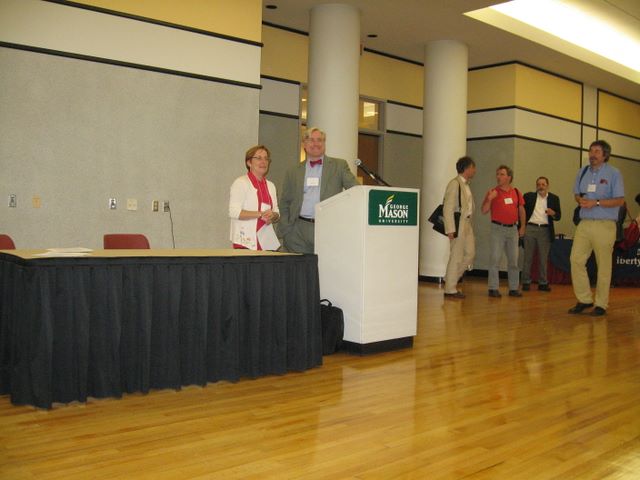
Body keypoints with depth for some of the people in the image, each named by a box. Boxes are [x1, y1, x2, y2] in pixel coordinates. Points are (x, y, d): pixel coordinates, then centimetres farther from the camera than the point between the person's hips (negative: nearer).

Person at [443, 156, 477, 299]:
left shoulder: (466, 185, 16)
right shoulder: (455, 184, -12)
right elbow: (448, 208, -16)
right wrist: (451, 229, -20)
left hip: (467, 224, 9)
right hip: (458, 224, -9)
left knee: (470, 254, 13)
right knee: (456, 257, -3)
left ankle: (451, 279, 24)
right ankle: (450, 289, 7)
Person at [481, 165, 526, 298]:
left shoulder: (516, 192, 7)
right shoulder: (493, 192, -2)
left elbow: (521, 210, 16)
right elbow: (484, 211, -6)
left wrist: (522, 226, 11)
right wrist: (489, 199, -22)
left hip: (513, 228, 4)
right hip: (498, 228, -3)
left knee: (513, 260, 8)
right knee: (495, 259, -4)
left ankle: (514, 288, 16)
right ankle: (493, 288, 0)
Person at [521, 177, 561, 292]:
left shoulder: (554, 198, 9)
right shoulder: (529, 196, 6)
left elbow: (558, 216, 7)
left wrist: (553, 213, -15)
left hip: (545, 230, 1)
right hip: (530, 228, -1)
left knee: (543, 258, 4)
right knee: (528, 257, 2)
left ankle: (543, 283, 11)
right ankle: (526, 282, 8)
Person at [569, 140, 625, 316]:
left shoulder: (613, 173, -3)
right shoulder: (582, 172, 13)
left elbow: (620, 200, -7)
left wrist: (596, 202, -17)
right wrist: (581, 200, -3)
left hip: (604, 224, -5)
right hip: (584, 223, 5)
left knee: (604, 265, 1)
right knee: (576, 259, -3)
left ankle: (601, 304, 10)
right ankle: (584, 299, 9)